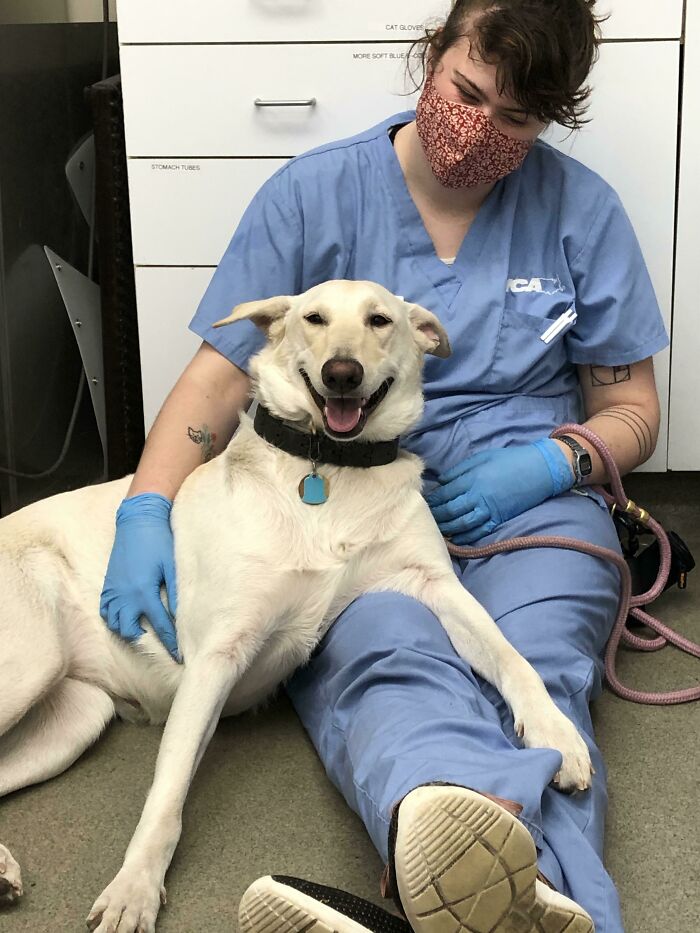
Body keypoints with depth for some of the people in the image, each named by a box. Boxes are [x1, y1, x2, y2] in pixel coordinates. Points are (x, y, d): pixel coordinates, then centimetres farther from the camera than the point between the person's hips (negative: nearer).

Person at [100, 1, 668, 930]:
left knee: (536, 681, -34)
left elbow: (632, 409, 15)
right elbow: (219, 373, 2)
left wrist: (552, 464, -7)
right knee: (383, 656, -36)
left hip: (525, 504, 1)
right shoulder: (313, 193, 6)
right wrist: (145, 512, -14)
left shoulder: (581, 208, 9)